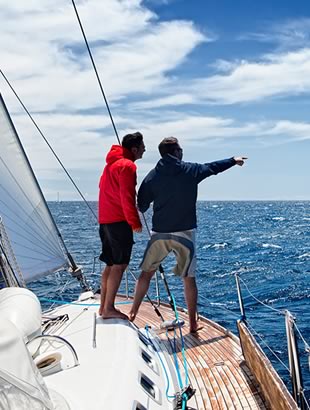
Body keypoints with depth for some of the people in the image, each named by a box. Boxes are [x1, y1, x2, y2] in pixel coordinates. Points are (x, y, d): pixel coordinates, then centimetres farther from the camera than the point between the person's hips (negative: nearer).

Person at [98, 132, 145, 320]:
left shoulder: (112, 163, 18)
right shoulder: (127, 166, -13)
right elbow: (127, 197, -19)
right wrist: (135, 222, -12)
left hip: (105, 219, 10)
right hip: (119, 221, -10)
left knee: (111, 264, 15)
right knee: (119, 265, -5)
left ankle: (104, 306, 20)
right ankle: (109, 309, -3)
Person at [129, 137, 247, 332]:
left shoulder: (152, 176, -1)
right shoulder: (191, 170, -2)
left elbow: (142, 205, 3)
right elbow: (214, 167, 16)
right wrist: (233, 161, 34)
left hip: (159, 233, 1)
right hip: (185, 233, -1)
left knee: (147, 272, 16)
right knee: (189, 278, 7)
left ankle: (133, 312, 21)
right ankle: (193, 323, 14)